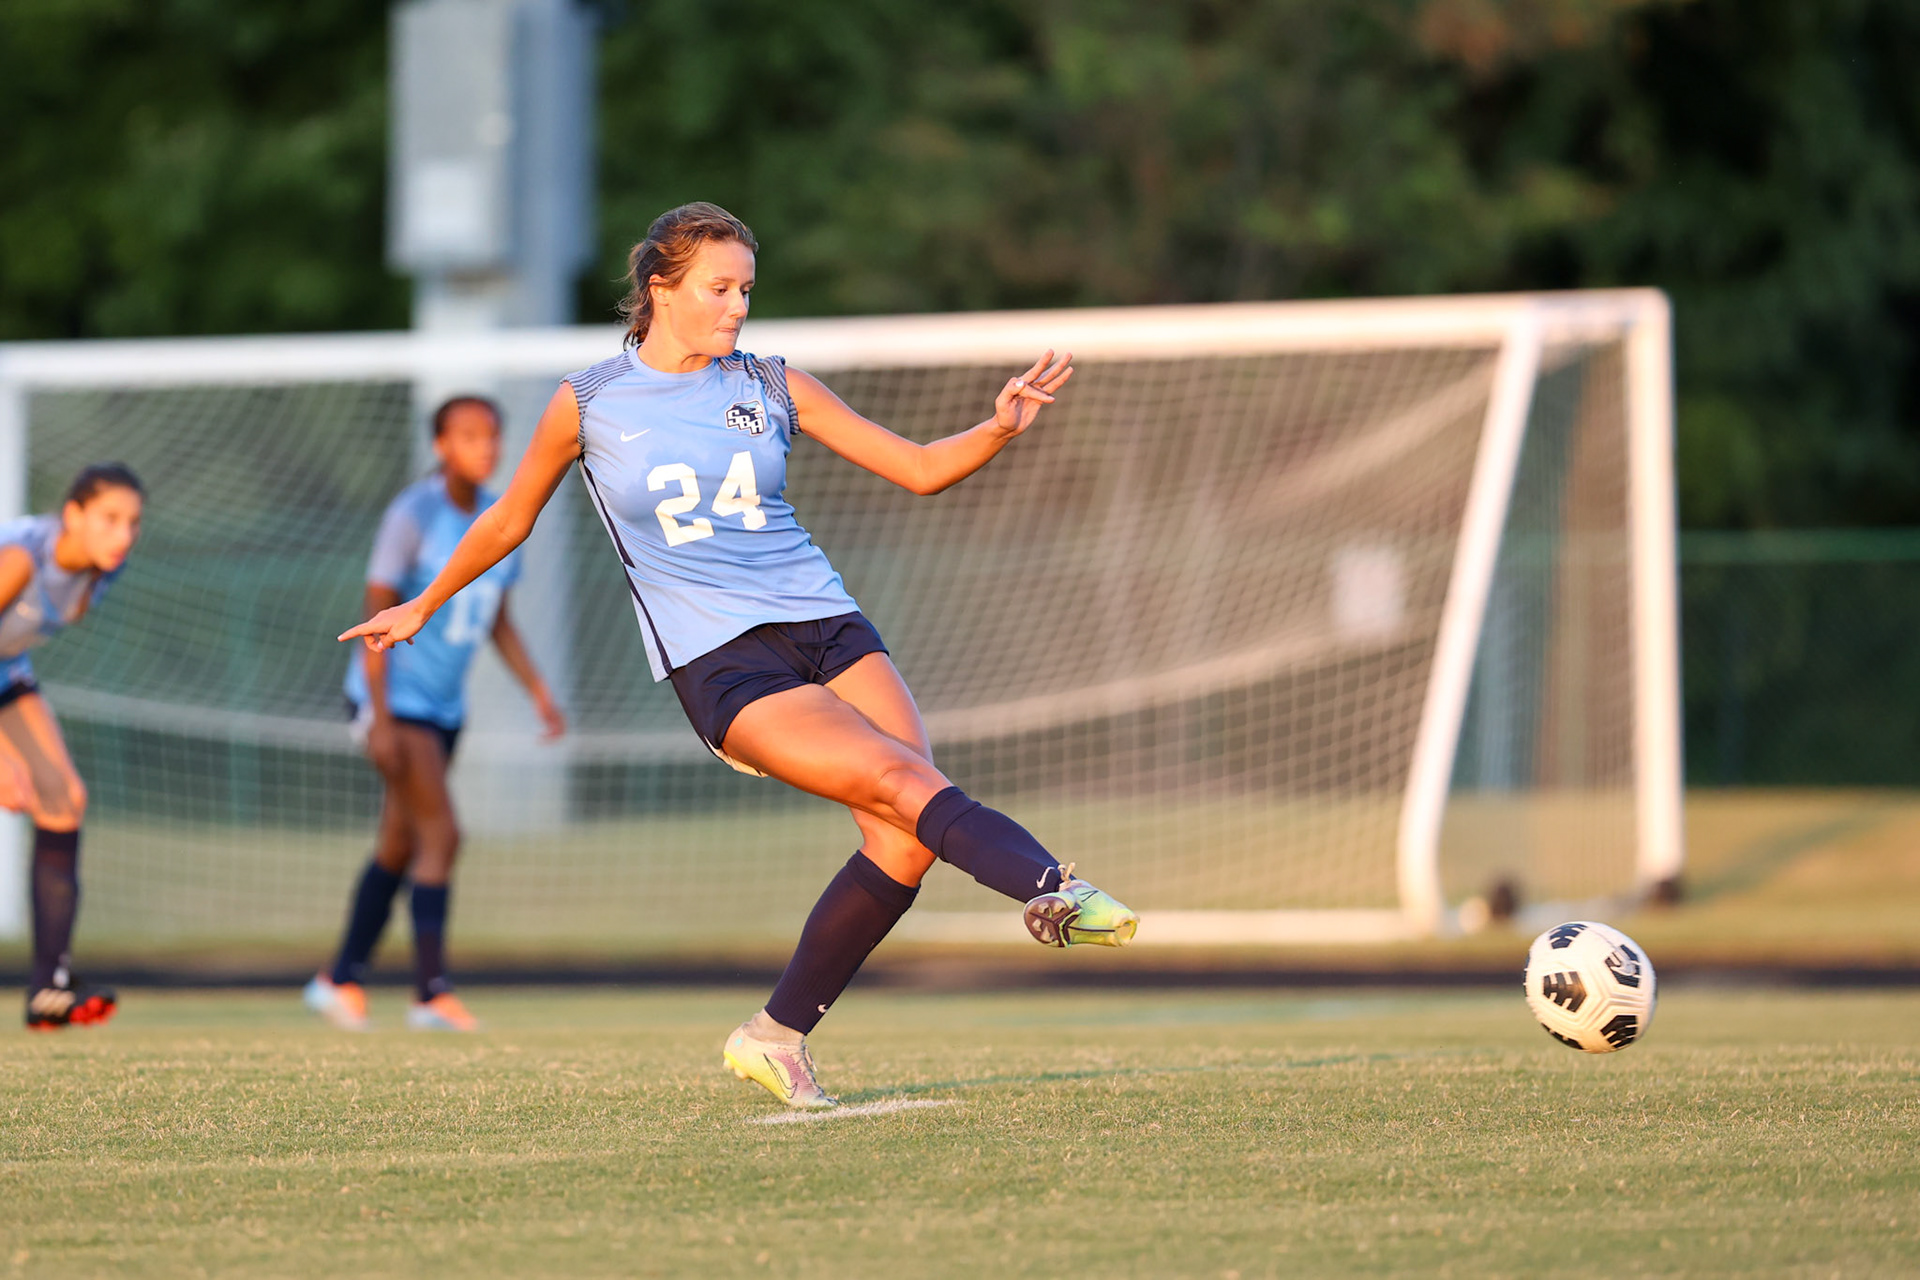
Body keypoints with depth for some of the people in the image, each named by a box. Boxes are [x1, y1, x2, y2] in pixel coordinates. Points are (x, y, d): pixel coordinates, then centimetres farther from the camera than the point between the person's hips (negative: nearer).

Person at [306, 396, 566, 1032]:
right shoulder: (413, 516, -15)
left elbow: (498, 619, 17)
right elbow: (377, 616, -16)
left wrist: (538, 691, 8)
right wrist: (380, 717, -21)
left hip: (444, 705, 8)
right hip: (394, 698, -8)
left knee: (398, 848, 12)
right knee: (440, 834, -16)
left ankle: (342, 980, 23)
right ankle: (432, 991, -15)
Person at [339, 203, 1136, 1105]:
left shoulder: (770, 386, 11)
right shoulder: (588, 404, 4)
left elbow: (919, 469, 11)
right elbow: (509, 521, 21)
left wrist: (999, 428, -7)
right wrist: (422, 606, 30)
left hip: (826, 626, 4)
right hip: (719, 663, -4)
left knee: (904, 841, -14)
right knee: (908, 784, -26)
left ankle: (777, 1036, 1)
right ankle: (1053, 889, -47)